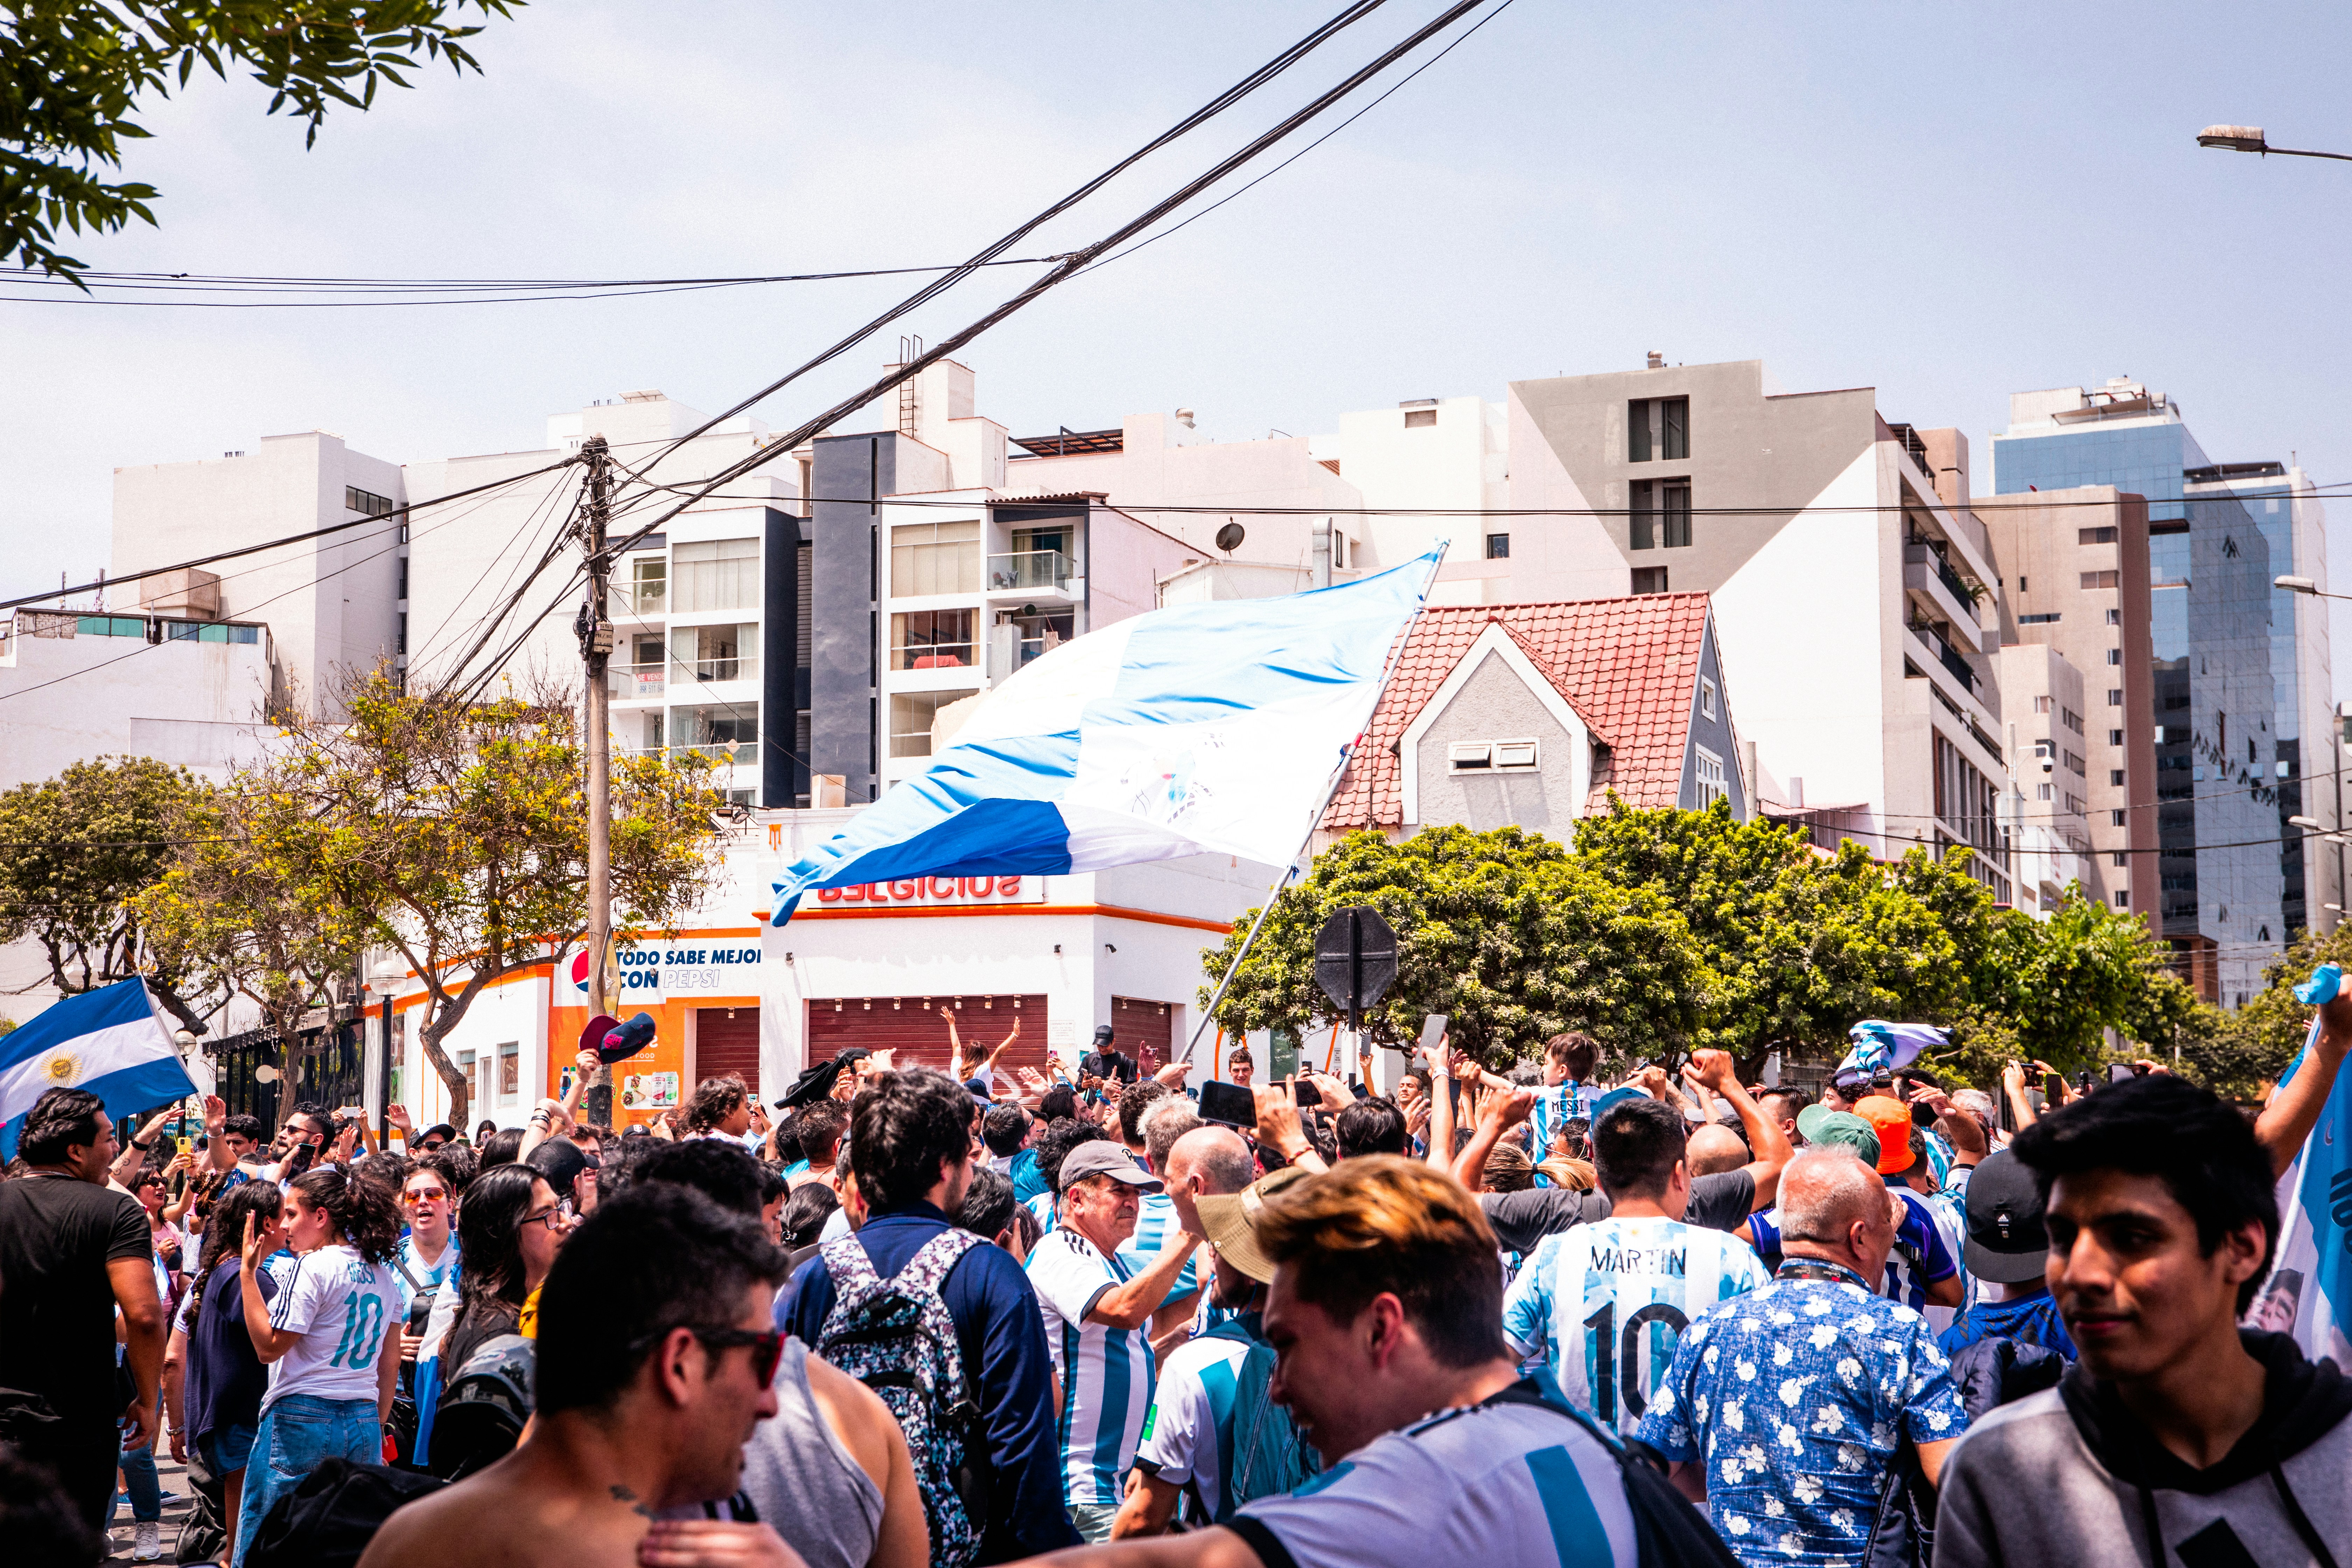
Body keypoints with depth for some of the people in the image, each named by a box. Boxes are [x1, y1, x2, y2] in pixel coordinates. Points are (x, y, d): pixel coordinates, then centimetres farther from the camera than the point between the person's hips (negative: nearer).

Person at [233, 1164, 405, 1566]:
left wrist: (248, 1271, -9)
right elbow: (391, 1364, 15)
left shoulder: (312, 1266, -11)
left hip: (302, 1418, -7)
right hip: (364, 1424, 7)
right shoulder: (382, 1273, 11)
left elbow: (268, 1347, -11)